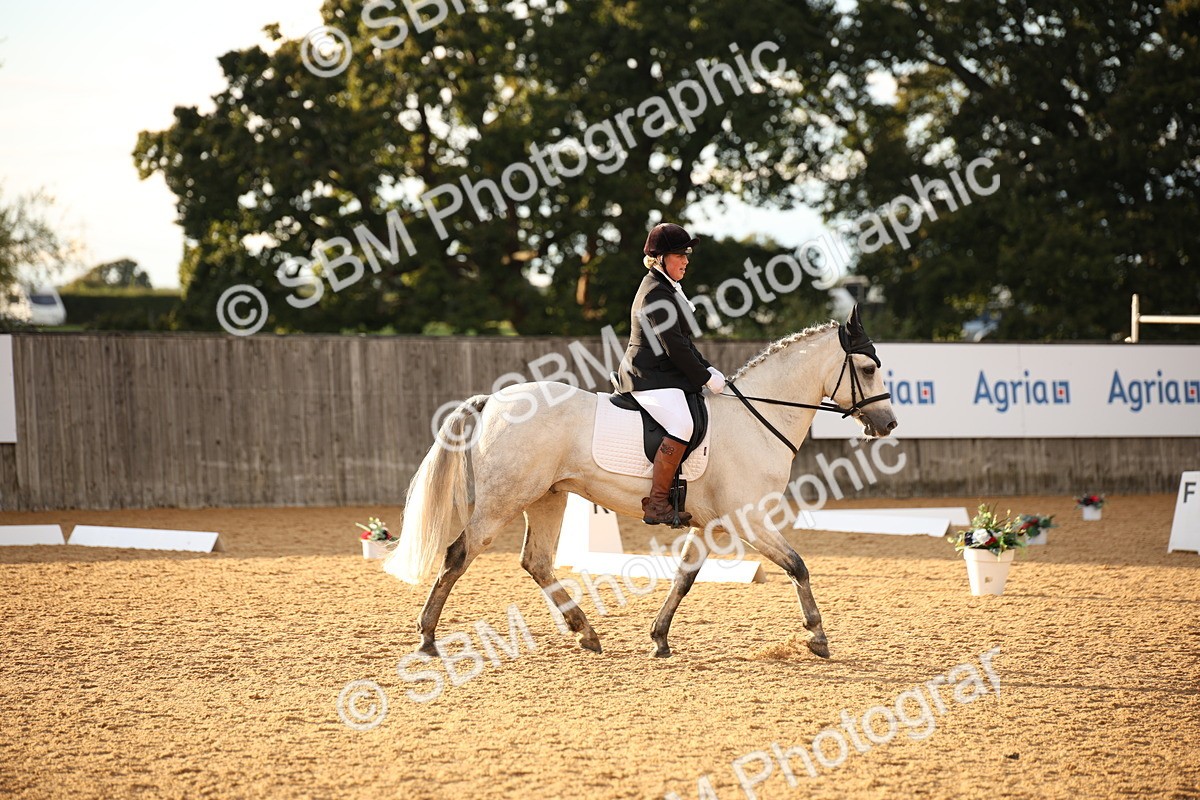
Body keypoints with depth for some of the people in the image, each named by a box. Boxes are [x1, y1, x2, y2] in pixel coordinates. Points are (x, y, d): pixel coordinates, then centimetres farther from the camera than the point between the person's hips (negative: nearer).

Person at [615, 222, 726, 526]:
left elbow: (683, 341, 25)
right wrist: (706, 378, -12)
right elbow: (673, 346, -18)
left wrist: (707, 369, 13)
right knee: (682, 426, -29)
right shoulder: (656, 293, -14)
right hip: (649, 378, -11)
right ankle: (656, 504, -29)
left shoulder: (668, 289, 21)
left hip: (661, 374, 11)